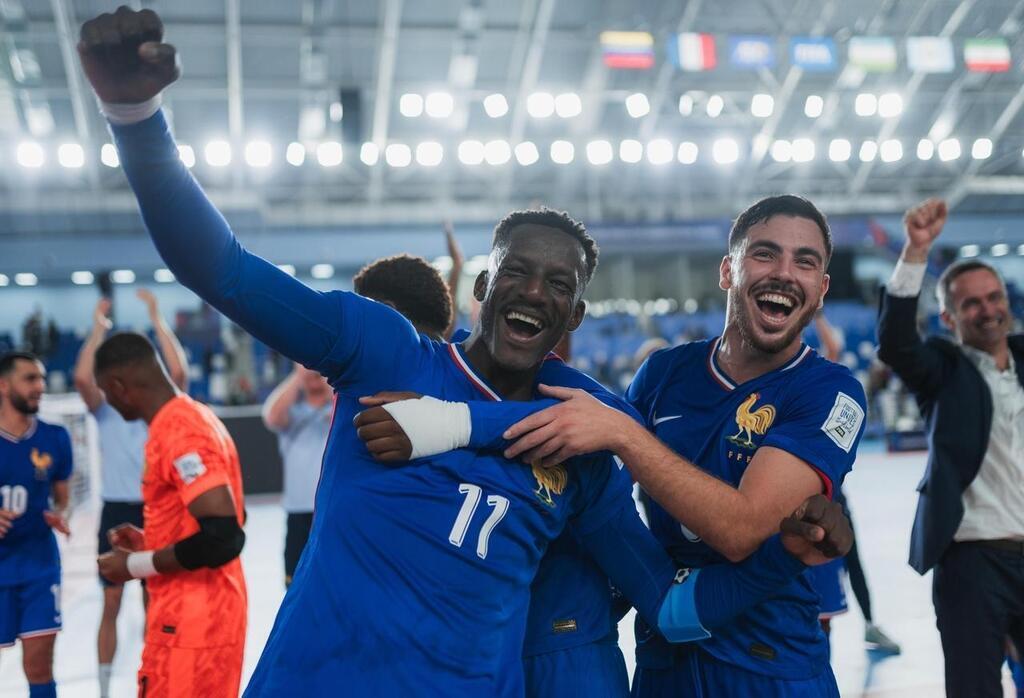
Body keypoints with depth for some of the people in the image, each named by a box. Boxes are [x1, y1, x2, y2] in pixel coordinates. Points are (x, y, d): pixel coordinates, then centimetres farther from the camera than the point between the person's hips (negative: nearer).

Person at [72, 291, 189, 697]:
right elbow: (82, 379, -16)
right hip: (116, 512, 0)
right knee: (111, 603, 6)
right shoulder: (106, 411, 4)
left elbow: (179, 373, -15)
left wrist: (157, 320, -13)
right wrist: (99, 328, -10)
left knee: (154, 603, 8)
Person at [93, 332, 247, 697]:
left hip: (191, 623, -10)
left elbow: (222, 539, -27)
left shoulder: (179, 434, -20)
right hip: (200, 614, 10)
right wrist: (148, 542, 16)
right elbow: (221, 521, 21)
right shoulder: (193, 418, 11)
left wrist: (135, 565, -15)